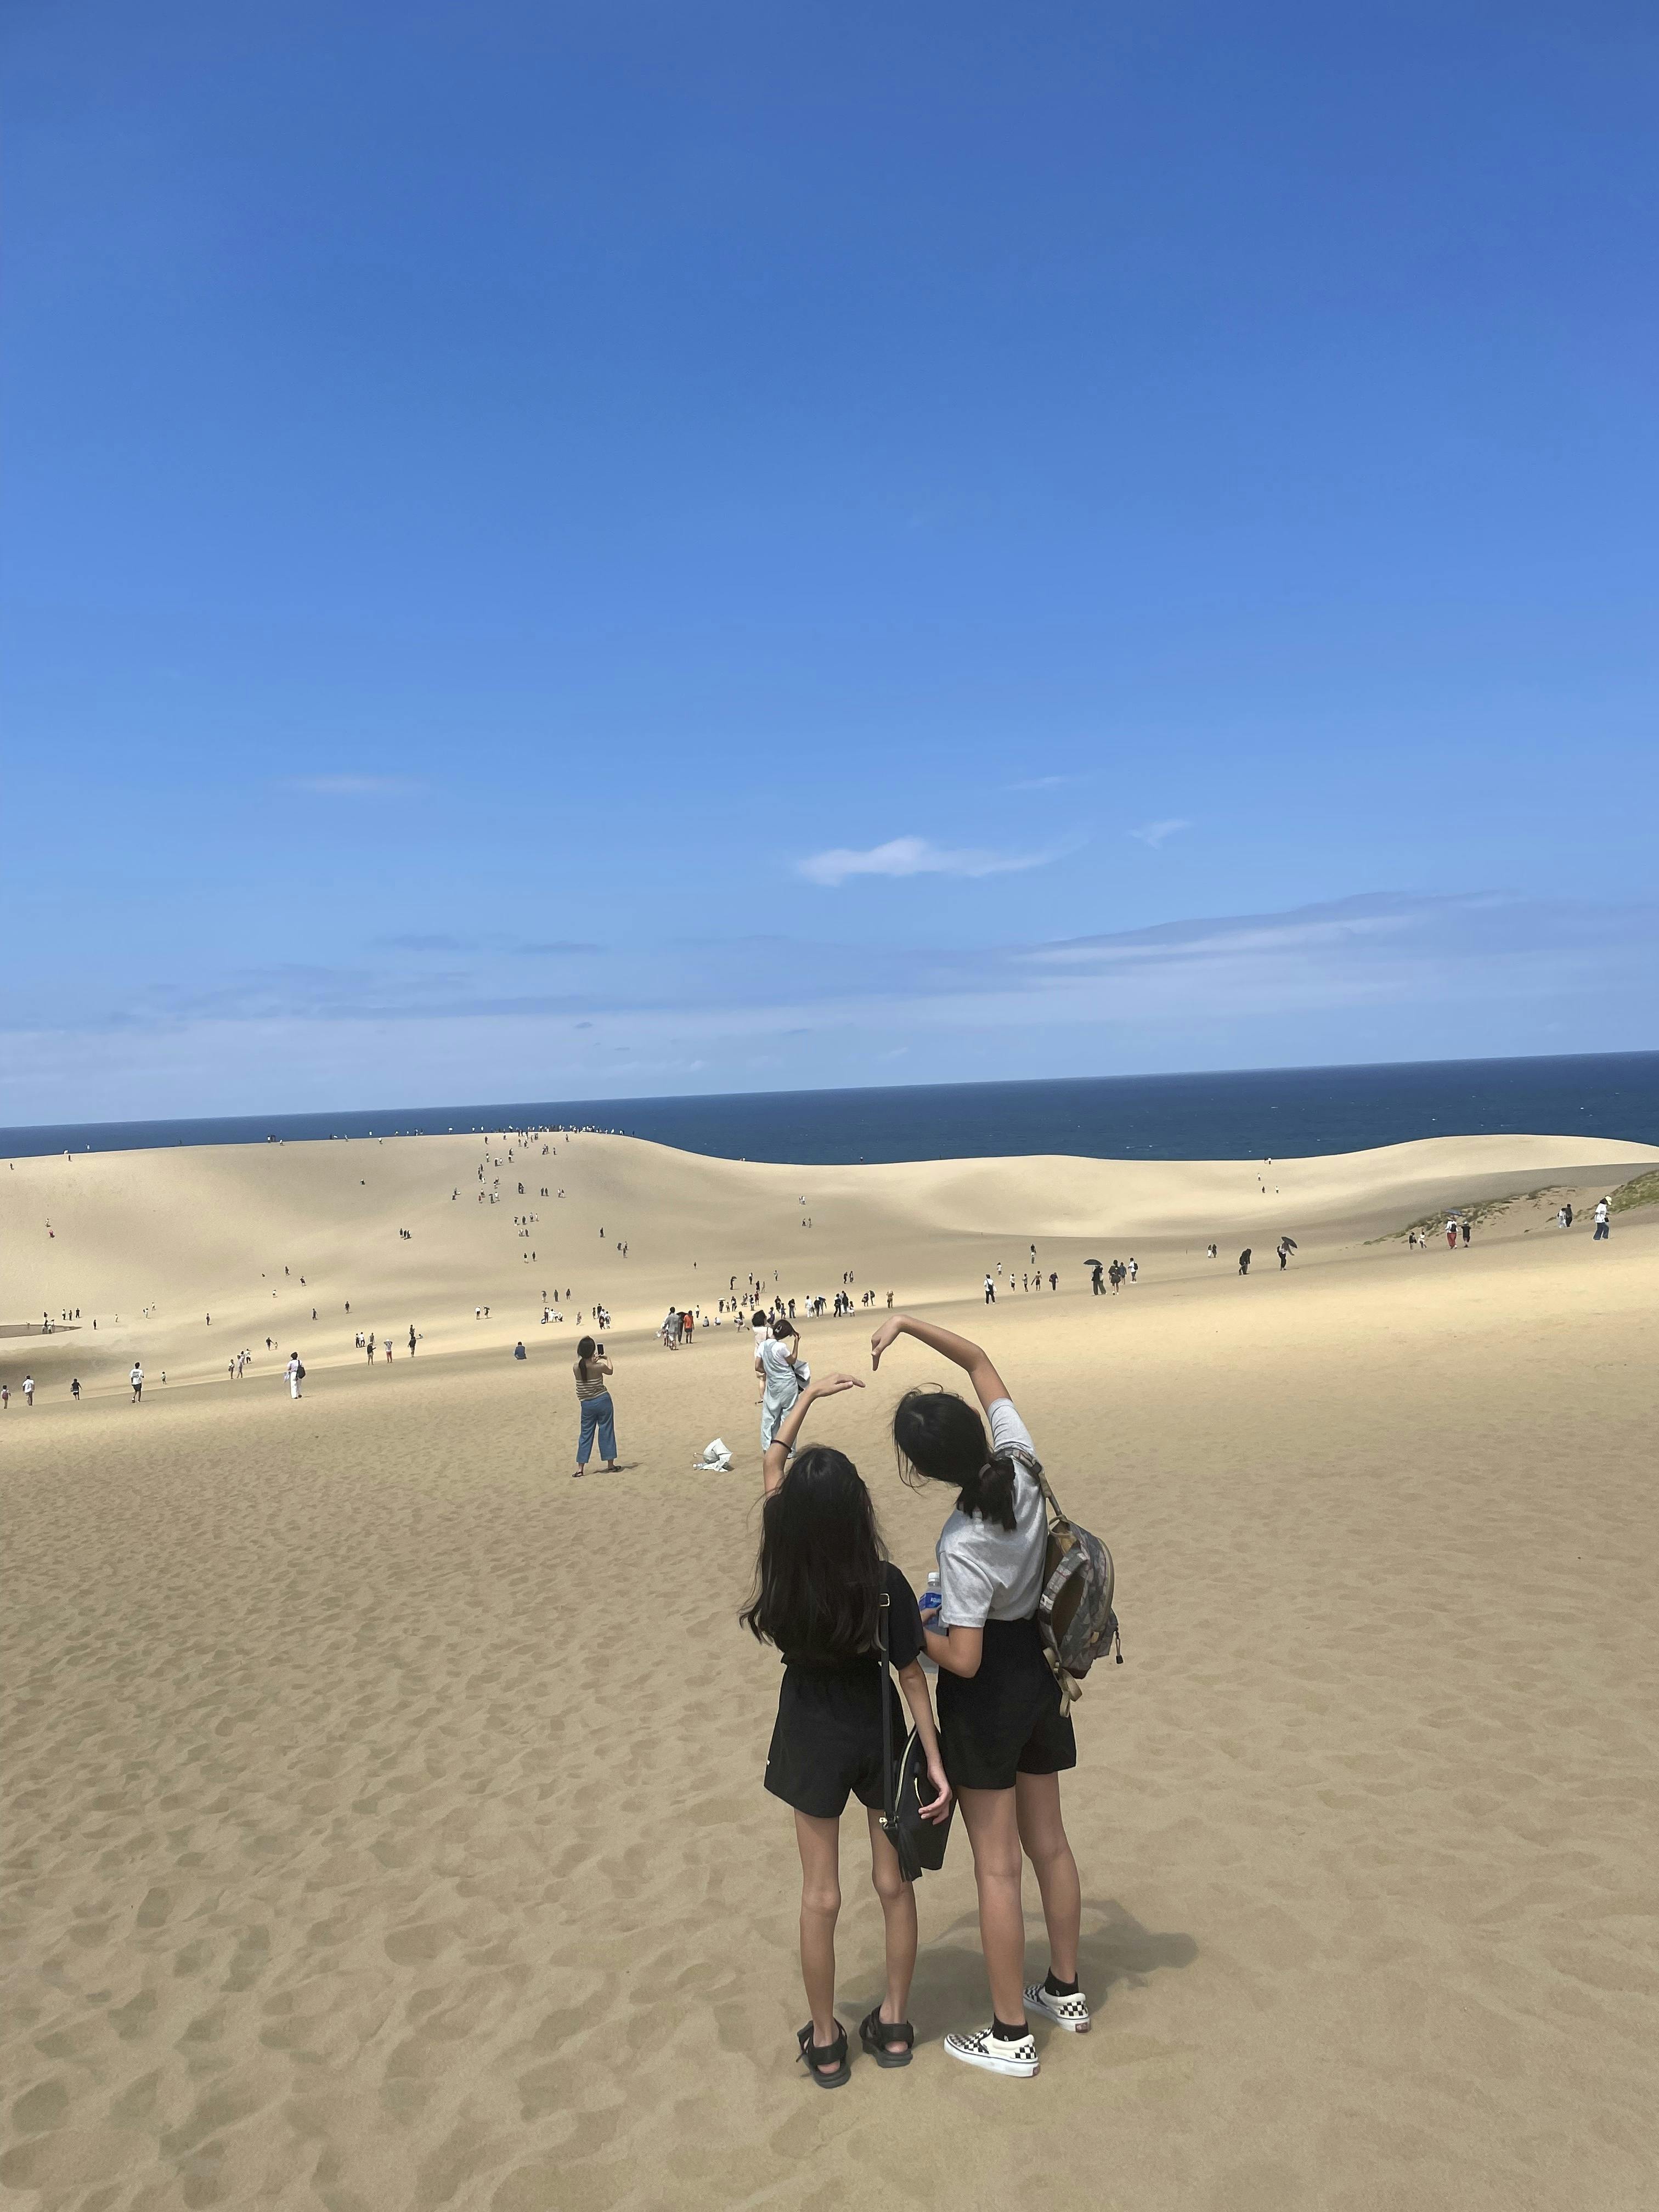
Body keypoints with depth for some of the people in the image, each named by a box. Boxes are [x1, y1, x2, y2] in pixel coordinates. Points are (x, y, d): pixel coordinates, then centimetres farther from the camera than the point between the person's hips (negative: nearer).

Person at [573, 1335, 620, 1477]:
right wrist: (607, 1359, 25)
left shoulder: (576, 1368, -8)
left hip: (587, 1405, 2)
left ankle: (580, 1468, 7)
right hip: (603, 1402, -2)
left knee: (586, 1434, 10)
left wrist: (592, 1362, 19)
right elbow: (610, 1371, 9)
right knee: (606, 1432, 8)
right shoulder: (599, 1367, -14)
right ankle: (610, 1465, 14)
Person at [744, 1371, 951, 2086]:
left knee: (820, 1895, 15)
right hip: (879, 1737, -1)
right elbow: (912, 1676, -16)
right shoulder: (884, 1585, -25)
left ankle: (825, 2042, 28)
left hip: (812, 1743, 1)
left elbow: (771, 1469, -6)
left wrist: (806, 1396, 3)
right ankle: (893, 2025, 34)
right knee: (893, 1882, 19)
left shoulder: (782, 1575, -20)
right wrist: (935, 1762, -6)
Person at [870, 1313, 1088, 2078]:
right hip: (1042, 1672, 8)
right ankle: (1064, 1990, 39)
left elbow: (963, 1658, -26)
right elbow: (980, 1362, -2)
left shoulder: (962, 1546, -30)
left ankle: (1010, 2036, 20)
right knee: (1048, 1841, 22)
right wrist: (907, 1325, -8)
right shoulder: (1019, 1463, -13)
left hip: (989, 1692, -7)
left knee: (996, 1864, 7)